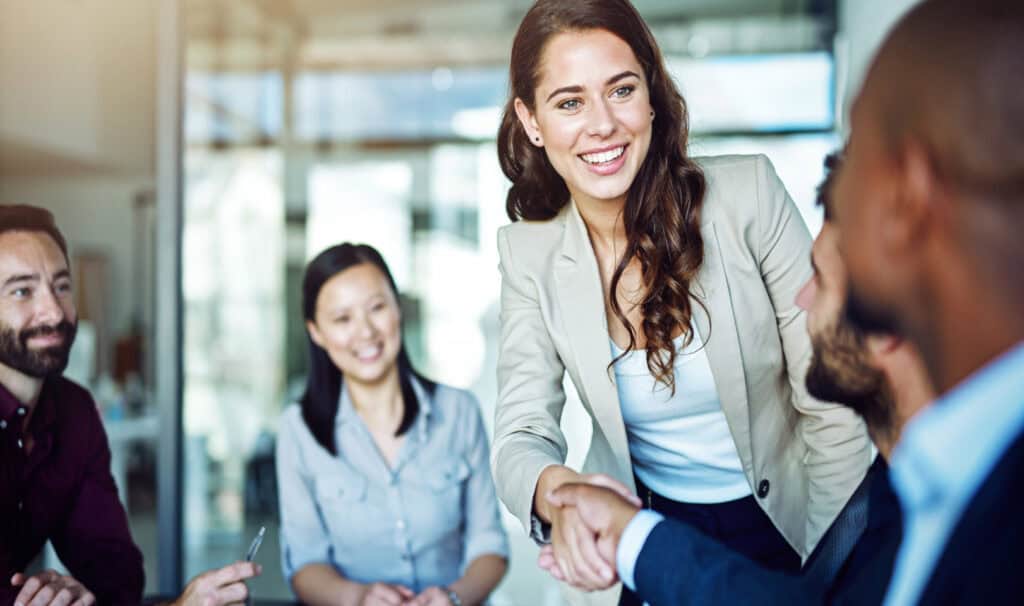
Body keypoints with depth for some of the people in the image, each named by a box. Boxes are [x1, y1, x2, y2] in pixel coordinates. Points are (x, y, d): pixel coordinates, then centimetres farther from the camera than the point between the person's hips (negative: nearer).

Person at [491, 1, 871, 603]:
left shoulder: (749, 193, -21)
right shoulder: (527, 251, -13)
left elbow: (834, 409, -16)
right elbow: (522, 433, -15)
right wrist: (557, 491, -38)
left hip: (783, 526, -1)